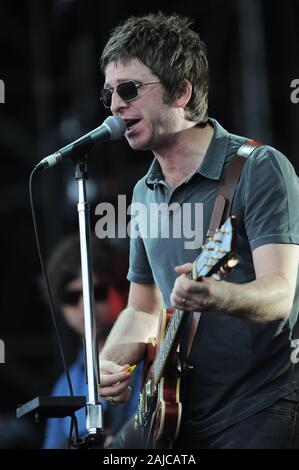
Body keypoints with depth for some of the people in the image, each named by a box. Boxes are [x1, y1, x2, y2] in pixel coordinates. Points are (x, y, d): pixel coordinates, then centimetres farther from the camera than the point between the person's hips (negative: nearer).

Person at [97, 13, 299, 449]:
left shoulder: (260, 168, -8)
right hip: (183, 420, 6)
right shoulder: (146, 193, 13)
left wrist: (214, 296, -37)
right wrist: (110, 361, 2)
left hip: (262, 412, -6)